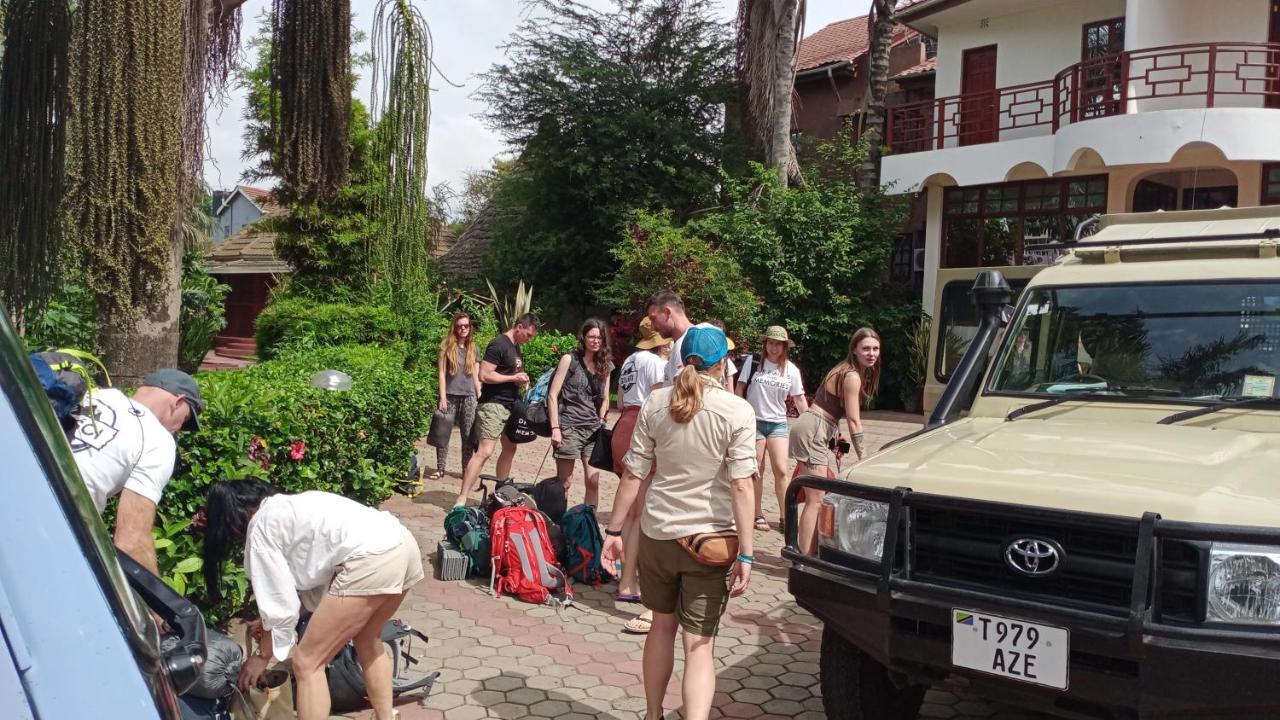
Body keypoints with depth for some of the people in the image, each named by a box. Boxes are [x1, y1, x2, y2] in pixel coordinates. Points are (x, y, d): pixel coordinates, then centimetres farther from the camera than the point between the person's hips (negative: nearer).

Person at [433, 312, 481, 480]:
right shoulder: (447, 346, 1)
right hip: (450, 396, -2)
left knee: (468, 435, 1)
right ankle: (440, 469, 7)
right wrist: (442, 397, -9)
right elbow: (441, 373, -3)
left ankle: (467, 469, 8)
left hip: (469, 397, 3)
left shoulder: (473, 348, 11)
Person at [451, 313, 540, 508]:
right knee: (485, 451, -14)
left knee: (510, 448, 14)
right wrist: (514, 377, -16)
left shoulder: (516, 347, 15)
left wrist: (522, 381, 7)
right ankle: (461, 500, -14)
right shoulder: (498, 345, -13)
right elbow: (484, 375, -20)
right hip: (494, 405, -9)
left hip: (511, 406, 9)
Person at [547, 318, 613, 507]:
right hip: (569, 427, -4)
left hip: (593, 429, 4)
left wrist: (601, 423, 5)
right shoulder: (570, 360, -2)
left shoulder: (605, 365, 10)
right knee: (564, 482, 0)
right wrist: (555, 428, -12)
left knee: (593, 481, -3)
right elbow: (552, 395, -5)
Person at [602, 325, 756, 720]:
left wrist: (614, 530, 5)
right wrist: (745, 554, -12)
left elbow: (633, 473, -2)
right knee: (700, 645, 3)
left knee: (662, 624, 22)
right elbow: (741, 485, -14)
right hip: (710, 539, -3)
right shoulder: (737, 410, -9)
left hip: (657, 532, 3)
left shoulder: (656, 402, -1)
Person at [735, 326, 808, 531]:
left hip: (778, 423, 1)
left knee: (781, 470, -6)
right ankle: (757, 515, 17)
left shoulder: (791, 370, -1)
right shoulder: (753, 362, -6)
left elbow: (799, 399, 3)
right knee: (756, 470, 5)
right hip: (754, 421, -1)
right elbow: (740, 390, 0)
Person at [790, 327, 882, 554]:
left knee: (816, 497, 16)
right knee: (816, 500, -11)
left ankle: (811, 553, 25)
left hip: (819, 431, 11)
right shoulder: (852, 376, -14)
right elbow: (854, 420, -15)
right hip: (813, 431, -11)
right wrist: (863, 455, -13)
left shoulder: (847, 371, 15)